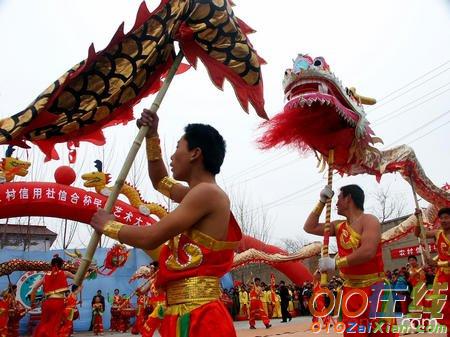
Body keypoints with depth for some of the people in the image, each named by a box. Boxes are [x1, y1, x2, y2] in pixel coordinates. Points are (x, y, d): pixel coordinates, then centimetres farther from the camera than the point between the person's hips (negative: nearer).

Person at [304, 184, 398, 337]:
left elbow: (367, 252, -25)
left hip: (374, 289, -6)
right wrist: (322, 202, 10)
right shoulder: (339, 226, 11)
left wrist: (335, 263, -20)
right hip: (350, 290, 7)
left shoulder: (369, 220, -10)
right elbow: (309, 227, 15)